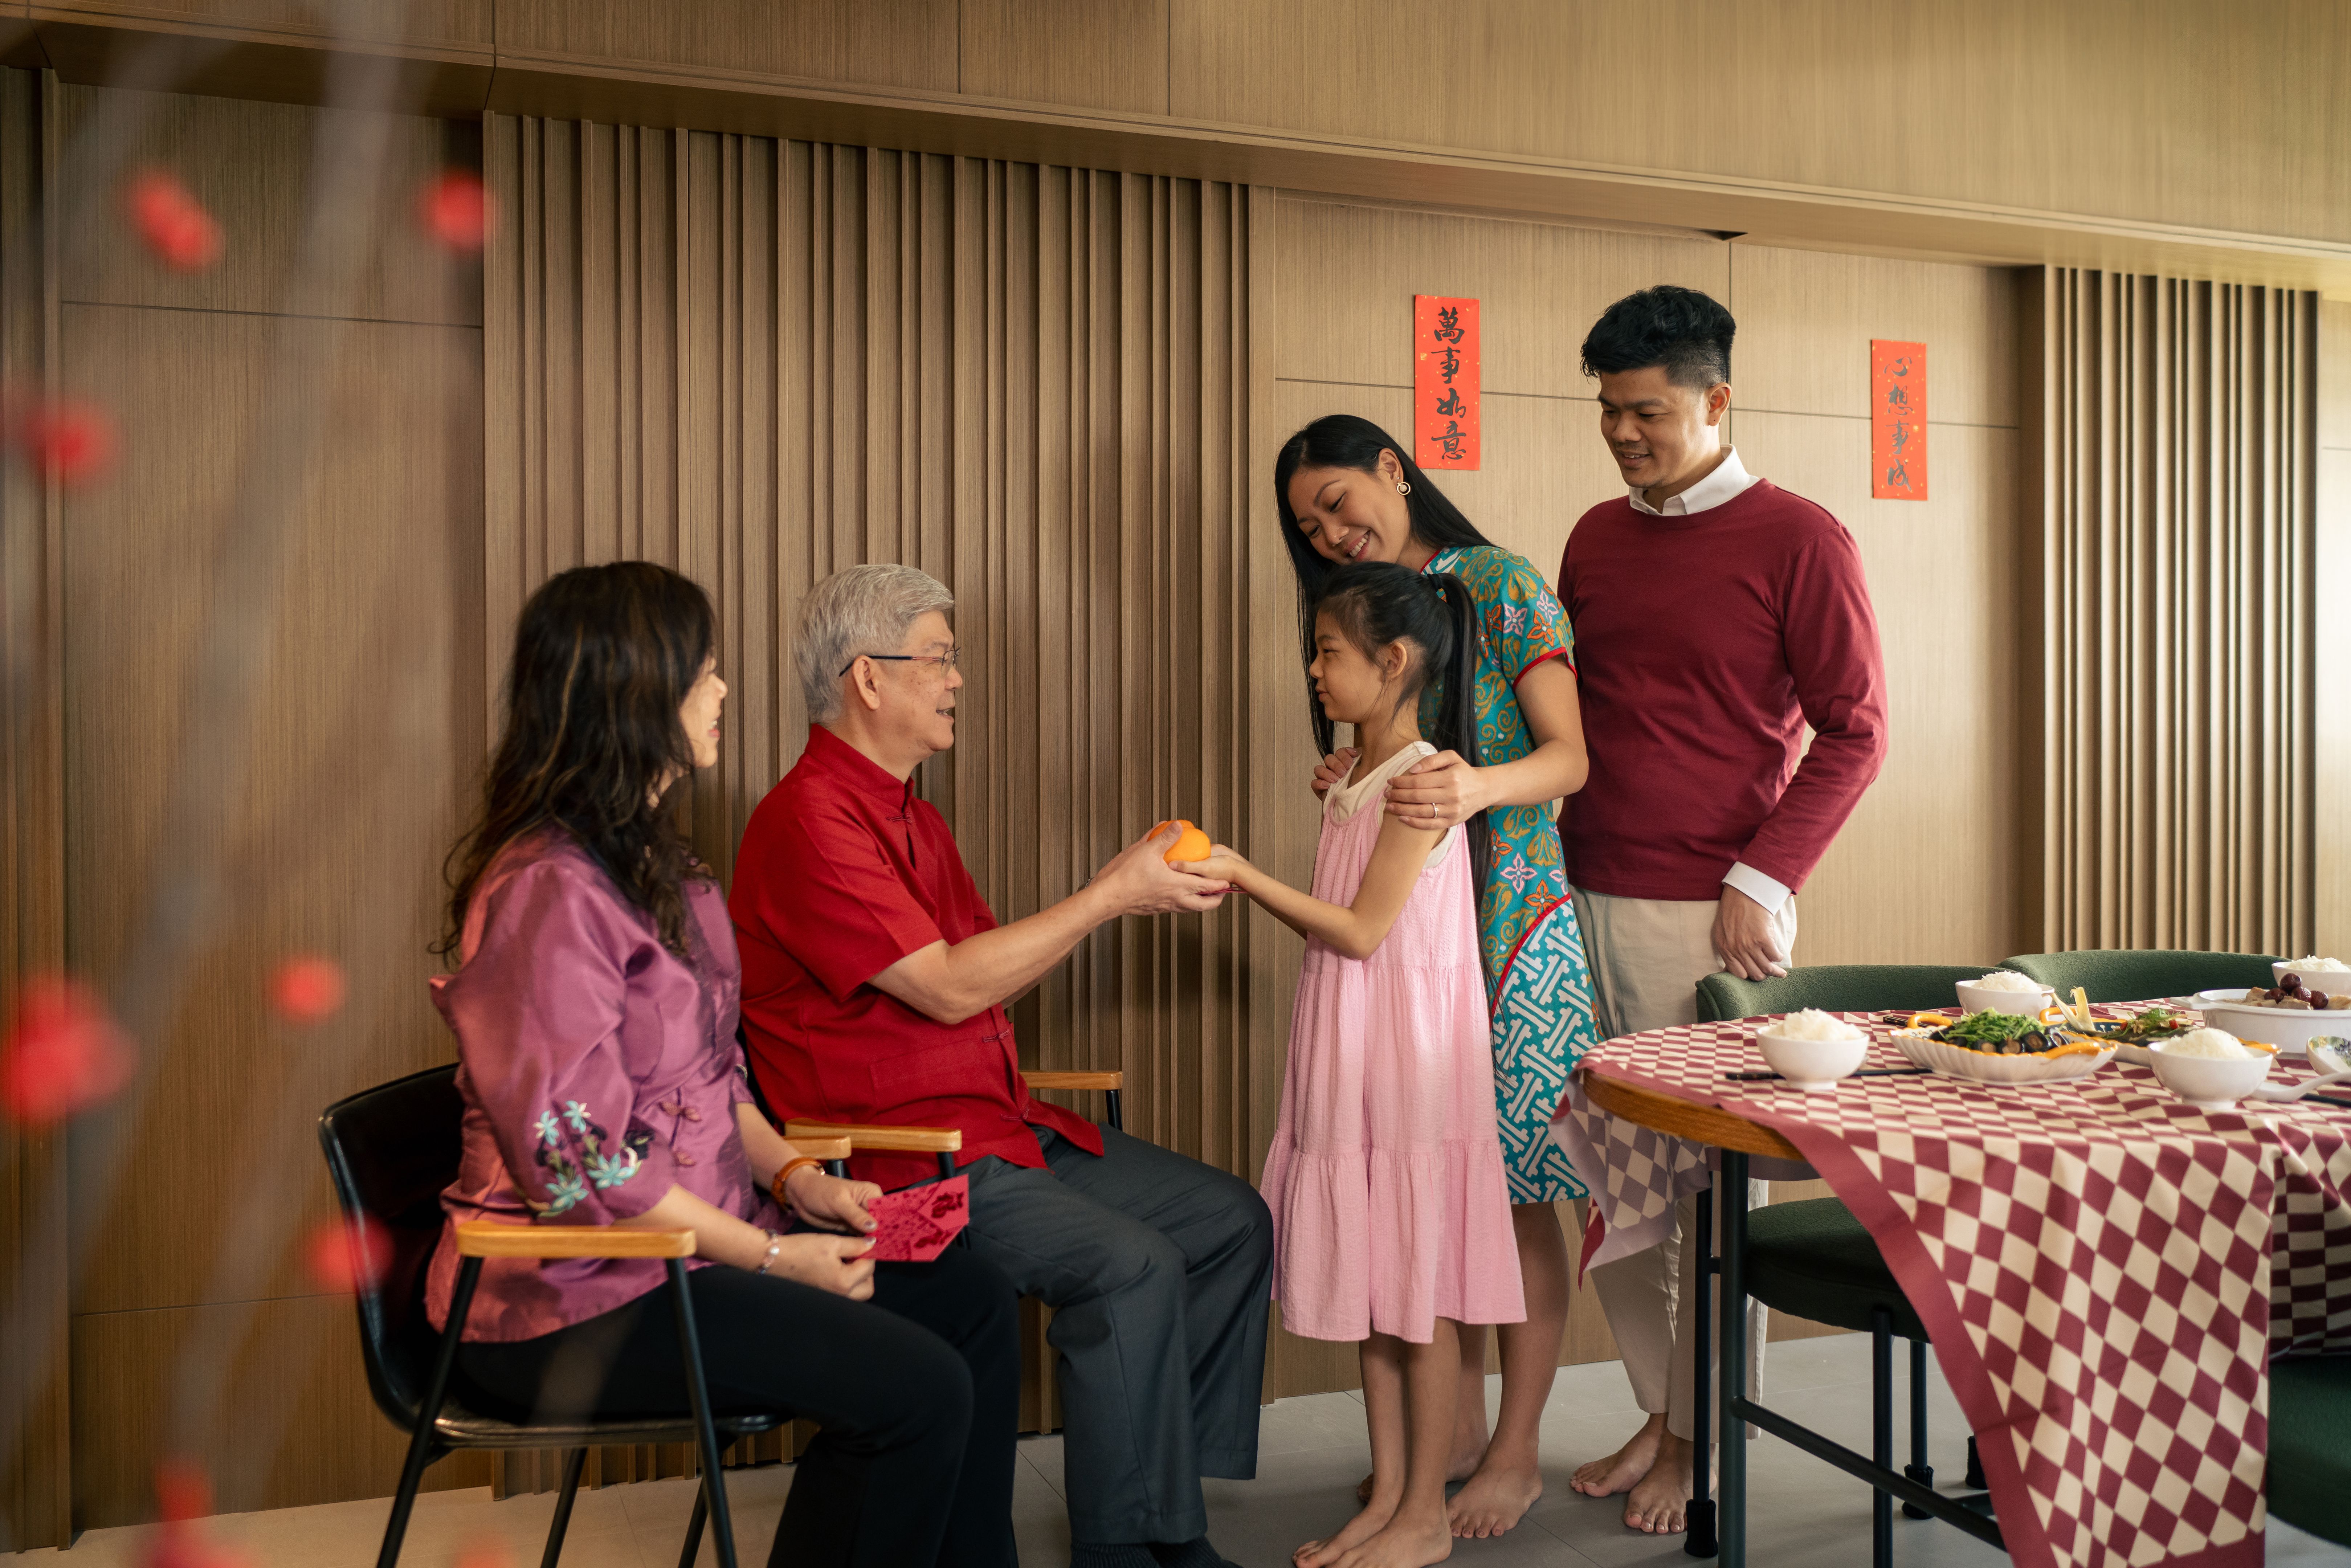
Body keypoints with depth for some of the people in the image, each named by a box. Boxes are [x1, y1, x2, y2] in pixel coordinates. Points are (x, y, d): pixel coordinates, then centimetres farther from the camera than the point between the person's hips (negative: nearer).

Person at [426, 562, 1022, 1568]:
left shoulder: (649, 860, 12)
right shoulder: (548, 890, -21)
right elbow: (582, 1164, -23)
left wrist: (796, 1174, 2)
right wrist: (775, 1258, -16)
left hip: (686, 1235, 10)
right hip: (569, 1299, -10)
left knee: (974, 1300, 4)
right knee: (916, 1388, -20)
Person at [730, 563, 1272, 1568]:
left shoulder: (911, 815, 19)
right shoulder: (808, 820, -15)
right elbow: (948, 987, -19)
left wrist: (1136, 885, 7)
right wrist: (1110, 898, -15)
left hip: (1001, 1126, 10)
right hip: (894, 1152, -10)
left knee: (1229, 1219, 4)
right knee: (1132, 1266, -26)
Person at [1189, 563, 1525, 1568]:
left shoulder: (1423, 778, -15)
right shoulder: (1353, 778, 12)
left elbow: (1362, 931, -17)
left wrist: (1248, 876, -15)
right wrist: (1235, 881, 8)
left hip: (1410, 1048, -9)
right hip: (1349, 1050, 9)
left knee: (1420, 1285, 2)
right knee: (1368, 1279, 14)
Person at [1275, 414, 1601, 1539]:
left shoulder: (1502, 585, -4)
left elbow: (1568, 759, -11)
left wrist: (1480, 787, -31)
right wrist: (1347, 778, -5)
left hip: (1516, 920, -6)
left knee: (1517, 1191, 0)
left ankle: (1515, 1452, 11)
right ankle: (1456, 1428, 20)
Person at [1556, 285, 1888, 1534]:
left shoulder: (1797, 540, -3)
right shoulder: (1596, 538, 13)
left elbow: (1852, 730, -4)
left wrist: (1763, 882, -12)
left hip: (1714, 913, -5)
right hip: (1587, 901, 5)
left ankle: (1709, 1436, 17)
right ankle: (1656, 1408, 24)